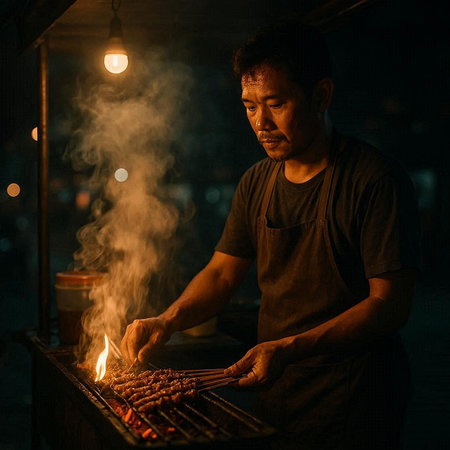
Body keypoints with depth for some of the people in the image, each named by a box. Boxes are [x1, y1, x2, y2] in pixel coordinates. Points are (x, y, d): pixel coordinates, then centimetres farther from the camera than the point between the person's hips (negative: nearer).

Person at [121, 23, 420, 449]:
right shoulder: (256, 183, 5)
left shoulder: (376, 178, -16)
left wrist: (290, 348, -27)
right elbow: (221, 273, 10)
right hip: (273, 397, 6)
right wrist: (166, 321, -9)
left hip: (352, 408, -6)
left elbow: (390, 304, -19)